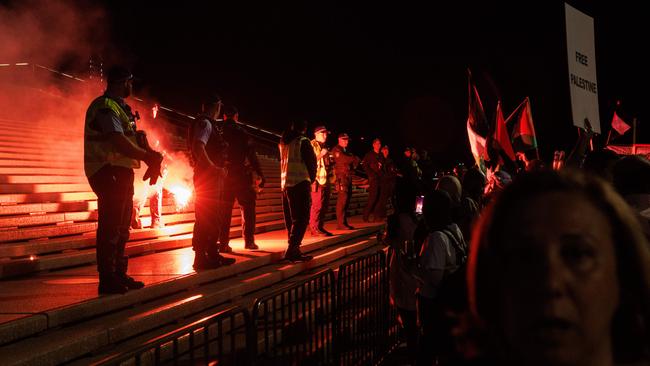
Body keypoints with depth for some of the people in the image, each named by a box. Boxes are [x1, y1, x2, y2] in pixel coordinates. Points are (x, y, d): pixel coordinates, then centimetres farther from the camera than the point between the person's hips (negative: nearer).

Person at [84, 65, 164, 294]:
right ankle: (108, 280, -5)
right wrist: (148, 156, -21)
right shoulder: (105, 107, -15)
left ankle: (119, 275, 26)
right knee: (111, 226, -8)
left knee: (121, 226, 16)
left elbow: (130, 139, 16)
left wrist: (149, 155, -1)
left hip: (121, 172, 11)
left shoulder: (119, 107, 19)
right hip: (108, 172, -11)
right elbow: (118, 142, -27)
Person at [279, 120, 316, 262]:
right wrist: (311, 179, 9)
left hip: (285, 183, 7)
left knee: (291, 218, 13)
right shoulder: (303, 141, -8)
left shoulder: (283, 142, 11)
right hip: (300, 183, -7)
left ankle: (293, 249, 15)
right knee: (302, 218, -7)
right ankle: (293, 250, -17)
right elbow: (311, 161, -8)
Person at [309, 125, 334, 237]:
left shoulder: (324, 147, 22)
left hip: (326, 180, 9)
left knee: (324, 206, 10)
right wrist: (321, 154, -23)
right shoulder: (313, 145, -4)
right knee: (317, 205, -11)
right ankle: (314, 228, -9)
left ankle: (320, 227, 15)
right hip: (317, 180, -9)